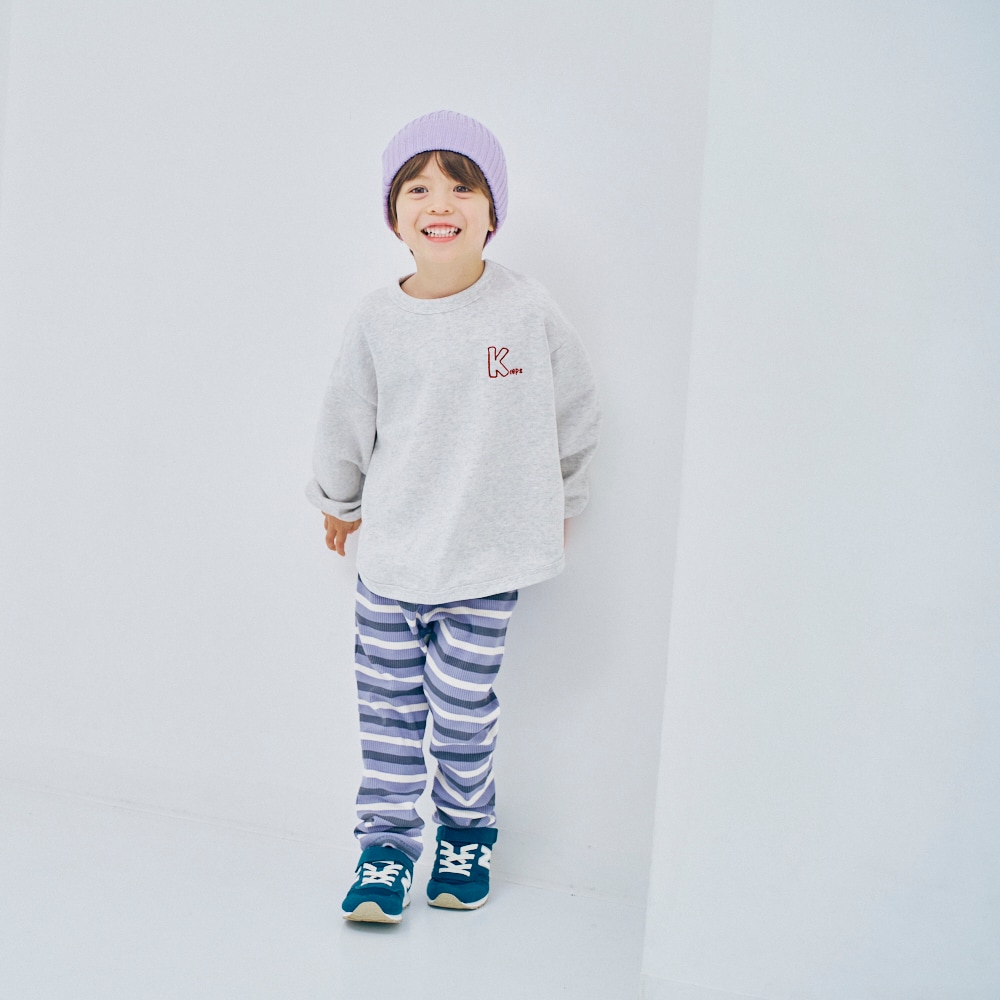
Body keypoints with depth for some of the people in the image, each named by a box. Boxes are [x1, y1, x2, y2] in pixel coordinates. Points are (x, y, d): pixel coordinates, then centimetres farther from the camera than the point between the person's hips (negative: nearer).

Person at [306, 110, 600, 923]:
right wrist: (339, 504, 22)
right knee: (388, 707, 7)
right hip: (389, 557, 2)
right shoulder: (377, 322, -4)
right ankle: (387, 844, 23)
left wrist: (558, 504, 16)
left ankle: (467, 837, 28)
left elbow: (575, 414, 6)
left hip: (486, 559, -2)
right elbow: (346, 423, 11)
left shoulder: (528, 312, -8)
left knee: (463, 710, 5)